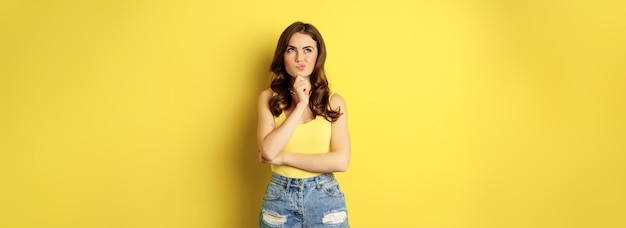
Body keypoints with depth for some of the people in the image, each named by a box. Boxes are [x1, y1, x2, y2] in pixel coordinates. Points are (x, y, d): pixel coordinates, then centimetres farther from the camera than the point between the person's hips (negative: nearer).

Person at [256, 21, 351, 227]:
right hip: (279, 200, 1)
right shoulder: (268, 98, 0)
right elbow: (268, 151, -14)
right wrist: (300, 105, -14)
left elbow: (341, 161, -12)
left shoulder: (334, 102, -2)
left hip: (325, 199, 0)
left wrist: (283, 157, -12)